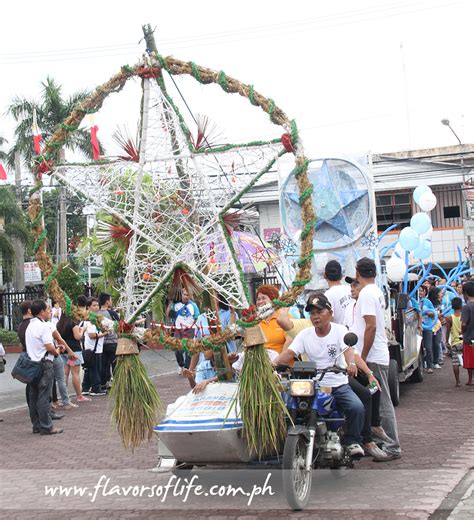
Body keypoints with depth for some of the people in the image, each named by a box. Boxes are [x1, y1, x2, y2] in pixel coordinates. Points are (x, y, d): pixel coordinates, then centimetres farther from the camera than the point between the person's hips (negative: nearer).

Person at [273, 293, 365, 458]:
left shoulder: (339, 330, -1)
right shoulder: (305, 334, 4)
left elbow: (348, 349, -19)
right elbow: (290, 352, -8)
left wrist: (351, 363, -43)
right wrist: (273, 364, -29)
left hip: (339, 385, -1)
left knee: (357, 407, -25)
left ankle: (352, 441, -2)